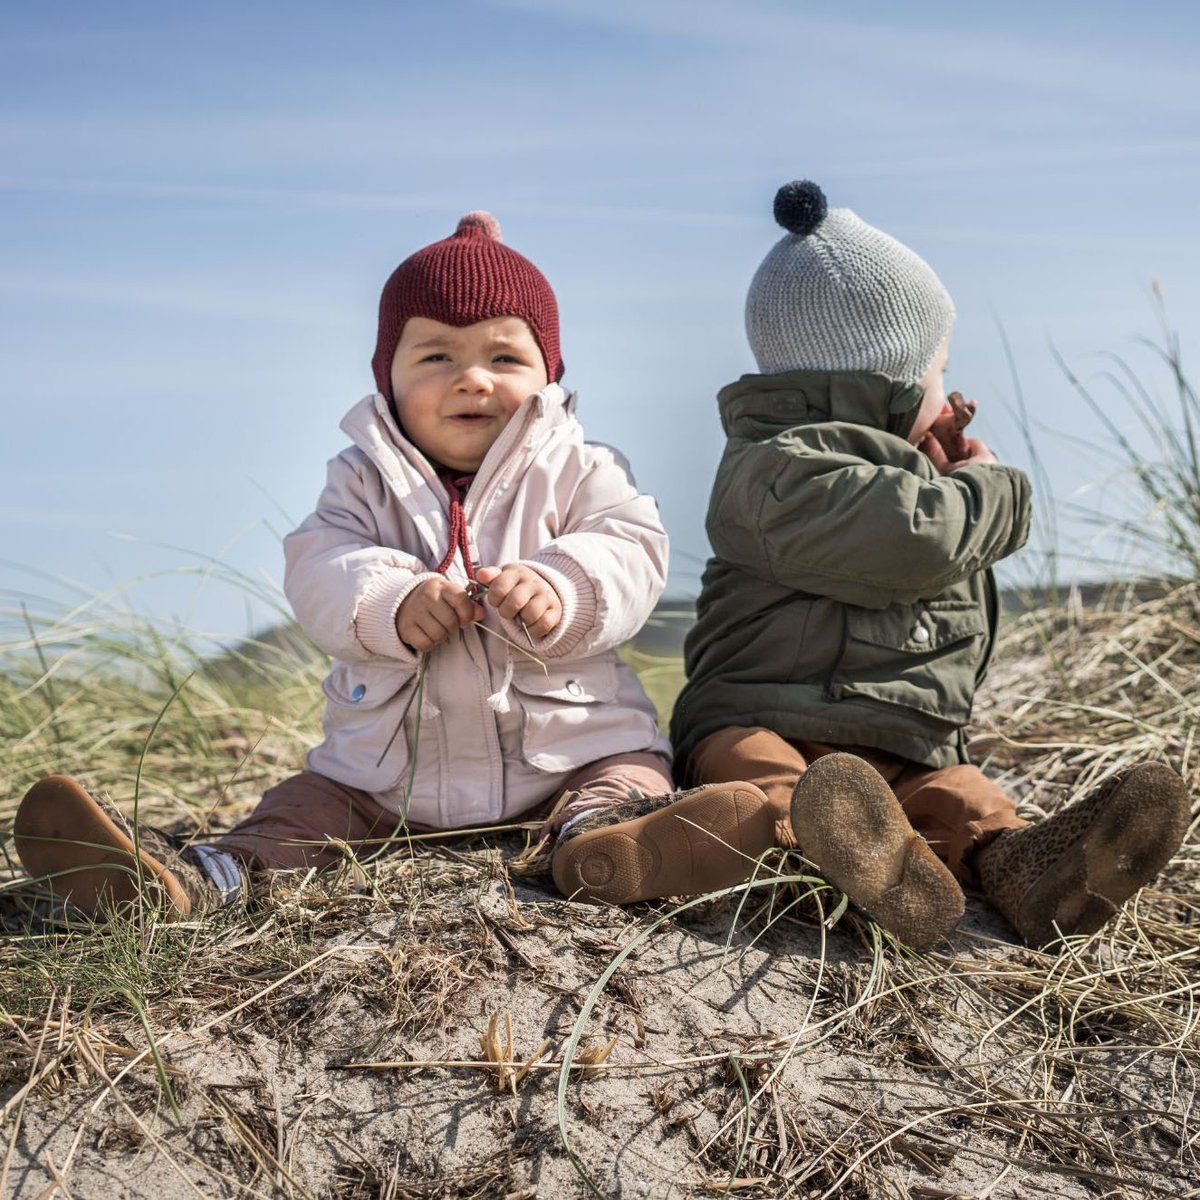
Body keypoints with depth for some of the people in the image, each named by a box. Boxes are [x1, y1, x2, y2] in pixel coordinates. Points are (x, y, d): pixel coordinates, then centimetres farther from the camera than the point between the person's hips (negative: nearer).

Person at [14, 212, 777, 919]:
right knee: (307, 809, -10)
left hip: (565, 746, -2)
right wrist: (391, 602, -30)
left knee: (632, 768, -25)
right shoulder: (366, 481, 6)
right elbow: (317, 572, -7)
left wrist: (561, 591, -34)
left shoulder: (577, 471, 2)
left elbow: (631, 554, -11)